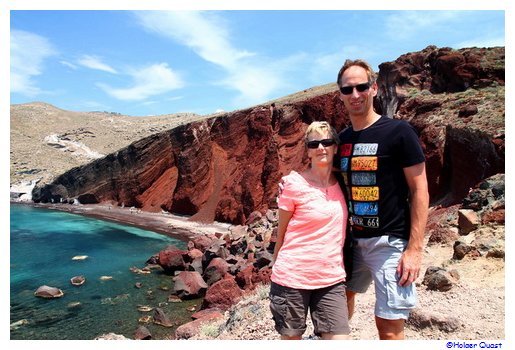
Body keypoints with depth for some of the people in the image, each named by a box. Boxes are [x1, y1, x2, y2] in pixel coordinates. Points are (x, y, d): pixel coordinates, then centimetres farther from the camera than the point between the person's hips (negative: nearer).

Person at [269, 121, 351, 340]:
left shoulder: (341, 182, 4)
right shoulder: (294, 183, -10)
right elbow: (281, 233, -2)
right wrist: (279, 271, 4)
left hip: (331, 280, 4)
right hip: (292, 278, -3)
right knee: (290, 338, 12)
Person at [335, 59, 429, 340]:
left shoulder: (398, 131, -10)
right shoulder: (342, 139, 6)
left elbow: (420, 191, -10)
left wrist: (415, 248, -14)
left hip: (390, 242, -5)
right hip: (353, 240, 6)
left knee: (389, 325, 1)